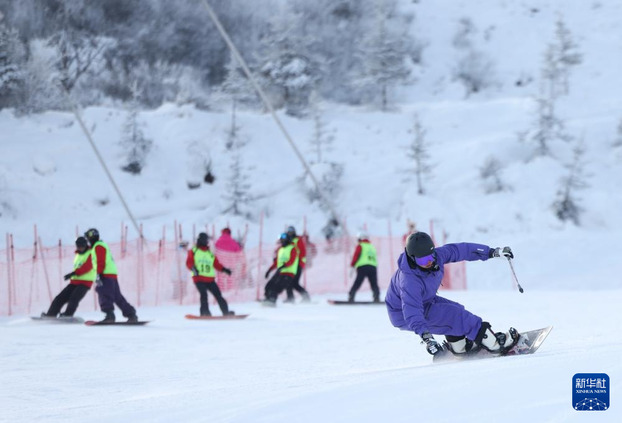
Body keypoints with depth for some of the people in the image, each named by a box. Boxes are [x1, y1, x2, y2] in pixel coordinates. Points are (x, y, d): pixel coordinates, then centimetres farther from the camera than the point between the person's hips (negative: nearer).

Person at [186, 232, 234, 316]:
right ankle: (205, 312, -19)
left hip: (210, 279, 4)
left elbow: (216, 264, 19)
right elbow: (189, 262, -1)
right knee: (203, 294, -21)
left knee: (218, 295, -1)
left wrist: (224, 269, 4)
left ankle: (226, 312, 4)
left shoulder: (210, 254, 20)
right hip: (199, 278, -4)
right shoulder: (193, 251, 9)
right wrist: (193, 268, -21)